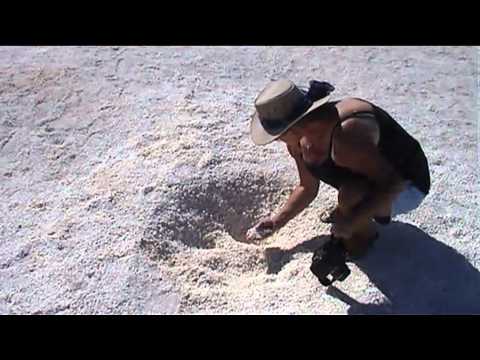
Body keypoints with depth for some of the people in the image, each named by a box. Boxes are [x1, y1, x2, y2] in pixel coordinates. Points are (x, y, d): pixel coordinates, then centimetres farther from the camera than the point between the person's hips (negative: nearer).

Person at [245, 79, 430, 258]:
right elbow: (307, 188, 4)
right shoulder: (299, 137, -10)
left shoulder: (346, 133, -38)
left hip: (406, 186, -8)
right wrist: (278, 220, 1)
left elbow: (392, 183, -32)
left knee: (349, 195, -35)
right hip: (372, 174, 8)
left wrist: (352, 222, -33)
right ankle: (345, 211, 19)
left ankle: (367, 234, -1)